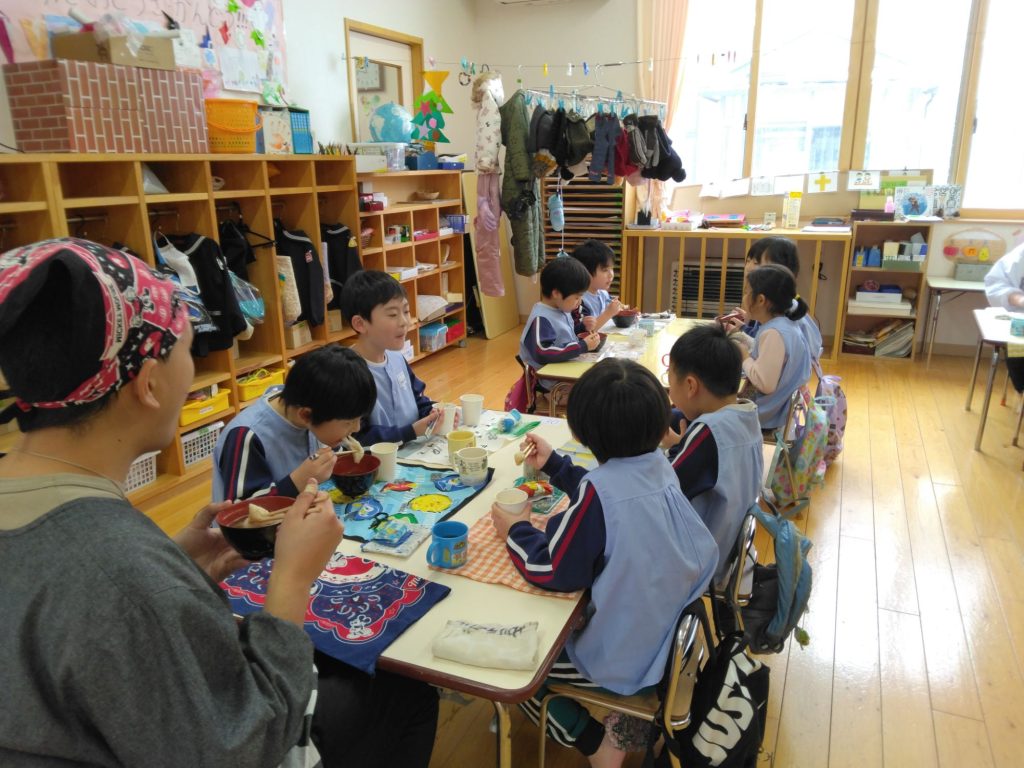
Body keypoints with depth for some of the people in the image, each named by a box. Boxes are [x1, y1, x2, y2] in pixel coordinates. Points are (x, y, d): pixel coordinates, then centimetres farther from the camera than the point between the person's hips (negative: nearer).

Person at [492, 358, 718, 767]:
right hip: (667, 633, 8)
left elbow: (554, 573, -23)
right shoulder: (658, 465, -9)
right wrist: (553, 465, 15)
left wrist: (514, 532, -6)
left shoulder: (599, 491, -31)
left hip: (626, 659, -8)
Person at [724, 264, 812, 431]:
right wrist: (740, 335, 13)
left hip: (764, 414, -10)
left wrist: (744, 357, -16)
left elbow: (765, 383, -31)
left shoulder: (773, 333, -27)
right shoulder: (783, 325, 4)